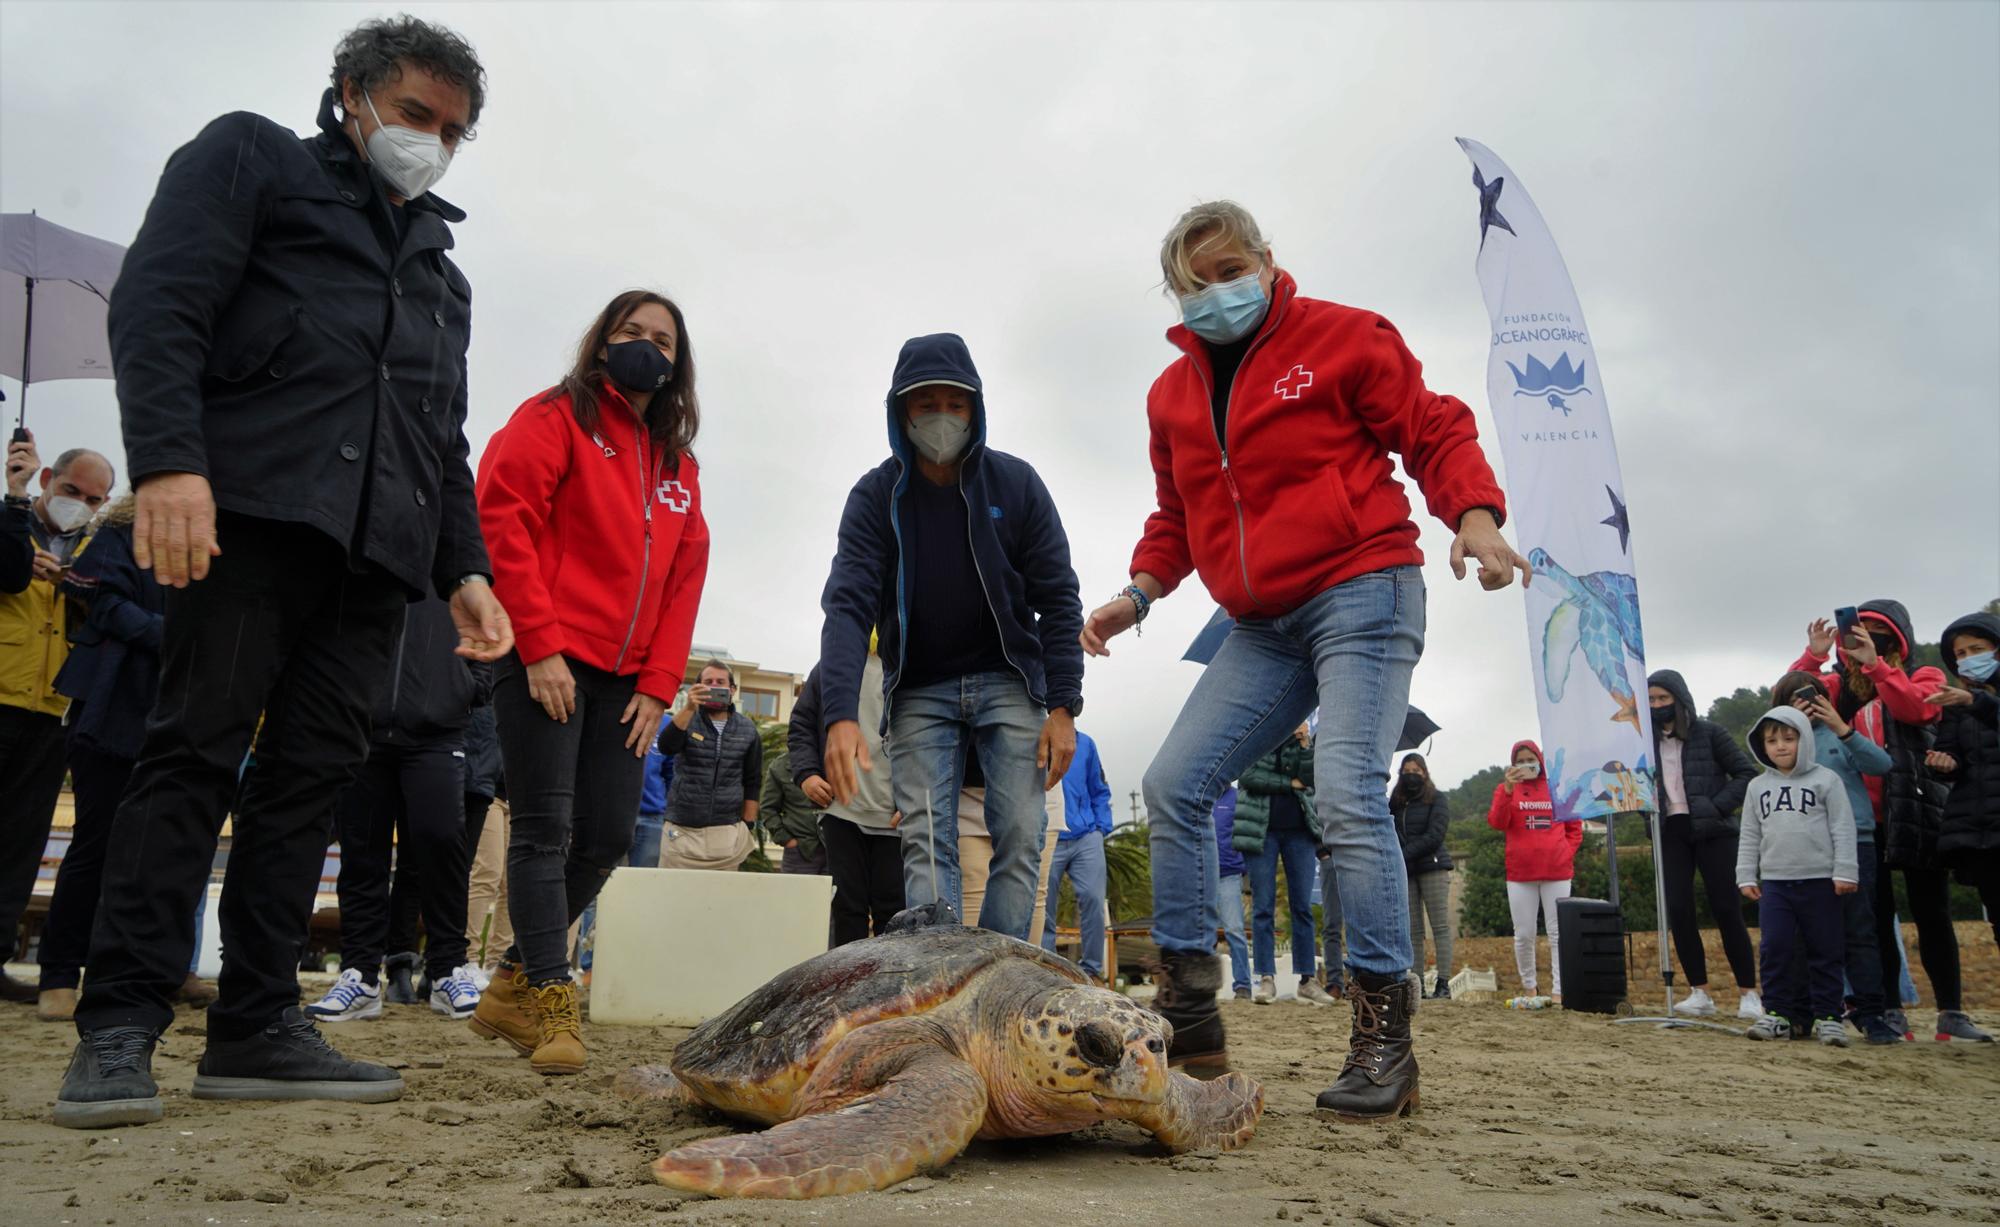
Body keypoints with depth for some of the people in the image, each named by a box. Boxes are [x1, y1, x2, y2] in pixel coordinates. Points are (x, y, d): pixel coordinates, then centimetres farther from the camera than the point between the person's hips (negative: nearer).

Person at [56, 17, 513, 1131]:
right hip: (254, 507, -5)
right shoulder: (251, 159, 14)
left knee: (313, 775, 0)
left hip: (379, 545, 5)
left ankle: (257, 1028, 3)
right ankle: (121, 1028, -4)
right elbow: (157, 303, -2)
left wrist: (464, 568, 15)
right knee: (197, 751, -9)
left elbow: (447, 442, 28)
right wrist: (168, 461, -17)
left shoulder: (440, 264, 31)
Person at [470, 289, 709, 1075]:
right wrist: (540, 643, -15)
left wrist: (659, 685, 3)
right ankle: (550, 1002, -1)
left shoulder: (679, 464, 19)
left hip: (625, 679, 6)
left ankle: (513, 985, 19)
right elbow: (501, 517, -8)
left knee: (608, 836, 3)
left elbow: (686, 578, 14)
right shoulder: (555, 418, 4)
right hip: (547, 662, -6)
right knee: (545, 830, -6)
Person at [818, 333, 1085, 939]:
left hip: (1009, 683, 0)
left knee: (1019, 838, -7)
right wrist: (841, 714, -31)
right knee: (926, 840, -10)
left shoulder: (1016, 482, -5)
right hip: (921, 691, 0)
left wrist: (1063, 706, -10)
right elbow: (848, 604, -16)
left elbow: (1057, 598, -3)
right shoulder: (875, 496, -7)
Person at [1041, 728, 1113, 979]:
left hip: (1086, 838, 2)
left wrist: (1101, 827, 5)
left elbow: (1100, 791, 15)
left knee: (1093, 898, -6)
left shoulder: (1085, 743, 10)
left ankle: (1092, 968, 6)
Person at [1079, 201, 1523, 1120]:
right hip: (1262, 628, 6)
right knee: (1174, 785, -4)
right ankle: (1189, 1015, 4)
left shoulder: (1343, 338, 0)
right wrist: (1139, 590, 5)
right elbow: (1178, 514, 22)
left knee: (1347, 797, -19)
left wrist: (1475, 516, -20)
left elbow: (1435, 432, -2)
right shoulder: (1173, 394, 16)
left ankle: (1383, 1037, -9)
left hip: (1360, 595, -6)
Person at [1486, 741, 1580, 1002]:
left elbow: (1575, 828, 16)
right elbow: (1497, 823, -8)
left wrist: (1566, 854, 1)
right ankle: (1529, 988, 16)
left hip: (1557, 872, 1)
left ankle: (1559, 991, 1)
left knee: (1559, 934, -1)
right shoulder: (1506, 788, 8)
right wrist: (1507, 791, -20)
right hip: (1520, 873, 0)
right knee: (1524, 935, 3)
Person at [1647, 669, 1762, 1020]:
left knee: (1726, 909, -2)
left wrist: (1719, 807, -13)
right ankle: (1699, 992, 5)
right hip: (1670, 832, 3)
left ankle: (1748, 993, 7)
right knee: (1678, 911, -3)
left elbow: (1746, 771, -2)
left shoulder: (1709, 733, 0)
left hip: (1712, 831, -3)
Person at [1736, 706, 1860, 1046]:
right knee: (1774, 948, -1)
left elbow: (1843, 829, -2)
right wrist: (1746, 876, 9)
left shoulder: (1826, 780, 0)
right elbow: (1750, 836, 14)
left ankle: (1828, 1016, 11)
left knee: (1824, 951, 3)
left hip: (1819, 881, -3)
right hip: (1774, 881, 3)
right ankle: (1778, 1013, 6)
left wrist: (1844, 872, -8)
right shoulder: (1758, 786, 11)